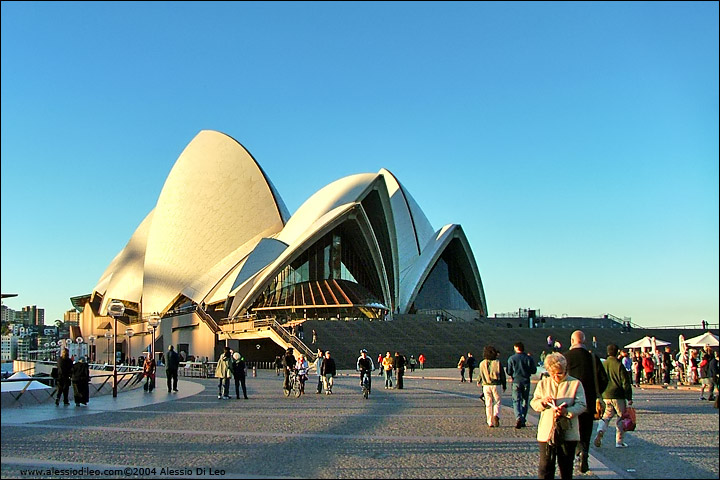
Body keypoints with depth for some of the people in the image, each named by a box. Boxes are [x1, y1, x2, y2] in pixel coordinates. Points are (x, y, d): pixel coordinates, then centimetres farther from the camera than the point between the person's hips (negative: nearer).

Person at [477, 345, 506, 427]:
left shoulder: (482, 364, 0)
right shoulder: (497, 362, -4)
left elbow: (481, 375, 8)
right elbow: (502, 375, -1)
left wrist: (479, 382, 29)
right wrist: (504, 386, 10)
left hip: (486, 386, 2)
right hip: (496, 385, -1)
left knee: (488, 404, 7)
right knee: (497, 402, 10)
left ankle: (490, 422, 5)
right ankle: (496, 415, -16)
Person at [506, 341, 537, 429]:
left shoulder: (511, 359, -4)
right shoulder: (529, 358, -1)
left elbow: (509, 372, -1)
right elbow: (534, 371, 3)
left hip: (516, 382, -2)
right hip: (526, 382, 2)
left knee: (516, 400, -1)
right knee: (525, 401, 12)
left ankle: (518, 418, -22)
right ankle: (523, 420, 13)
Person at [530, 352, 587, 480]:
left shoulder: (576, 383, 1)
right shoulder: (543, 383, 9)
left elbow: (582, 405, -6)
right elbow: (533, 404, 8)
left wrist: (567, 411, -23)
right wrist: (542, 401, -14)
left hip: (568, 433, -1)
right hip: (546, 432, 1)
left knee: (566, 467, 10)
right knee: (545, 466, 1)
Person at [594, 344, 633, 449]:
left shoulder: (602, 365, 5)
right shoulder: (619, 365, -9)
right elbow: (625, 383, -9)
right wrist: (629, 398, -2)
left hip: (605, 396, 4)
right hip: (618, 396, -4)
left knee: (606, 416, 14)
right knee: (621, 417, 9)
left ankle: (600, 431, -13)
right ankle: (619, 442, 10)